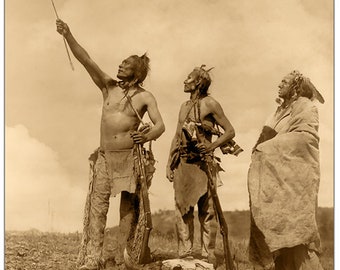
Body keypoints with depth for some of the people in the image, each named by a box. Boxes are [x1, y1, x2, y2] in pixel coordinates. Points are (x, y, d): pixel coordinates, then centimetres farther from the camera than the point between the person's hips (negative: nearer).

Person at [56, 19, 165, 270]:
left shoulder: (145, 97, 0)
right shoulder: (108, 86, 8)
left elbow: (160, 125, -8)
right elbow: (86, 60, -1)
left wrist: (148, 135, -31)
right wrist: (68, 35, -12)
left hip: (129, 156, -3)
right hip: (104, 156, 3)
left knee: (128, 205, 0)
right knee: (97, 206, -3)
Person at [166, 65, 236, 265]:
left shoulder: (210, 104, -1)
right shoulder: (184, 107, 18)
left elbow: (230, 131, 0)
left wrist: (211, 147, -13)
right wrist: (169, 163, 12)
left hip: (202, 163, -6)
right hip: (182, 163, 6)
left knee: (206, 210, -3)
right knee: (183, 209, 5)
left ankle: (209, 254, 2)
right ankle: (185, 252, 11)